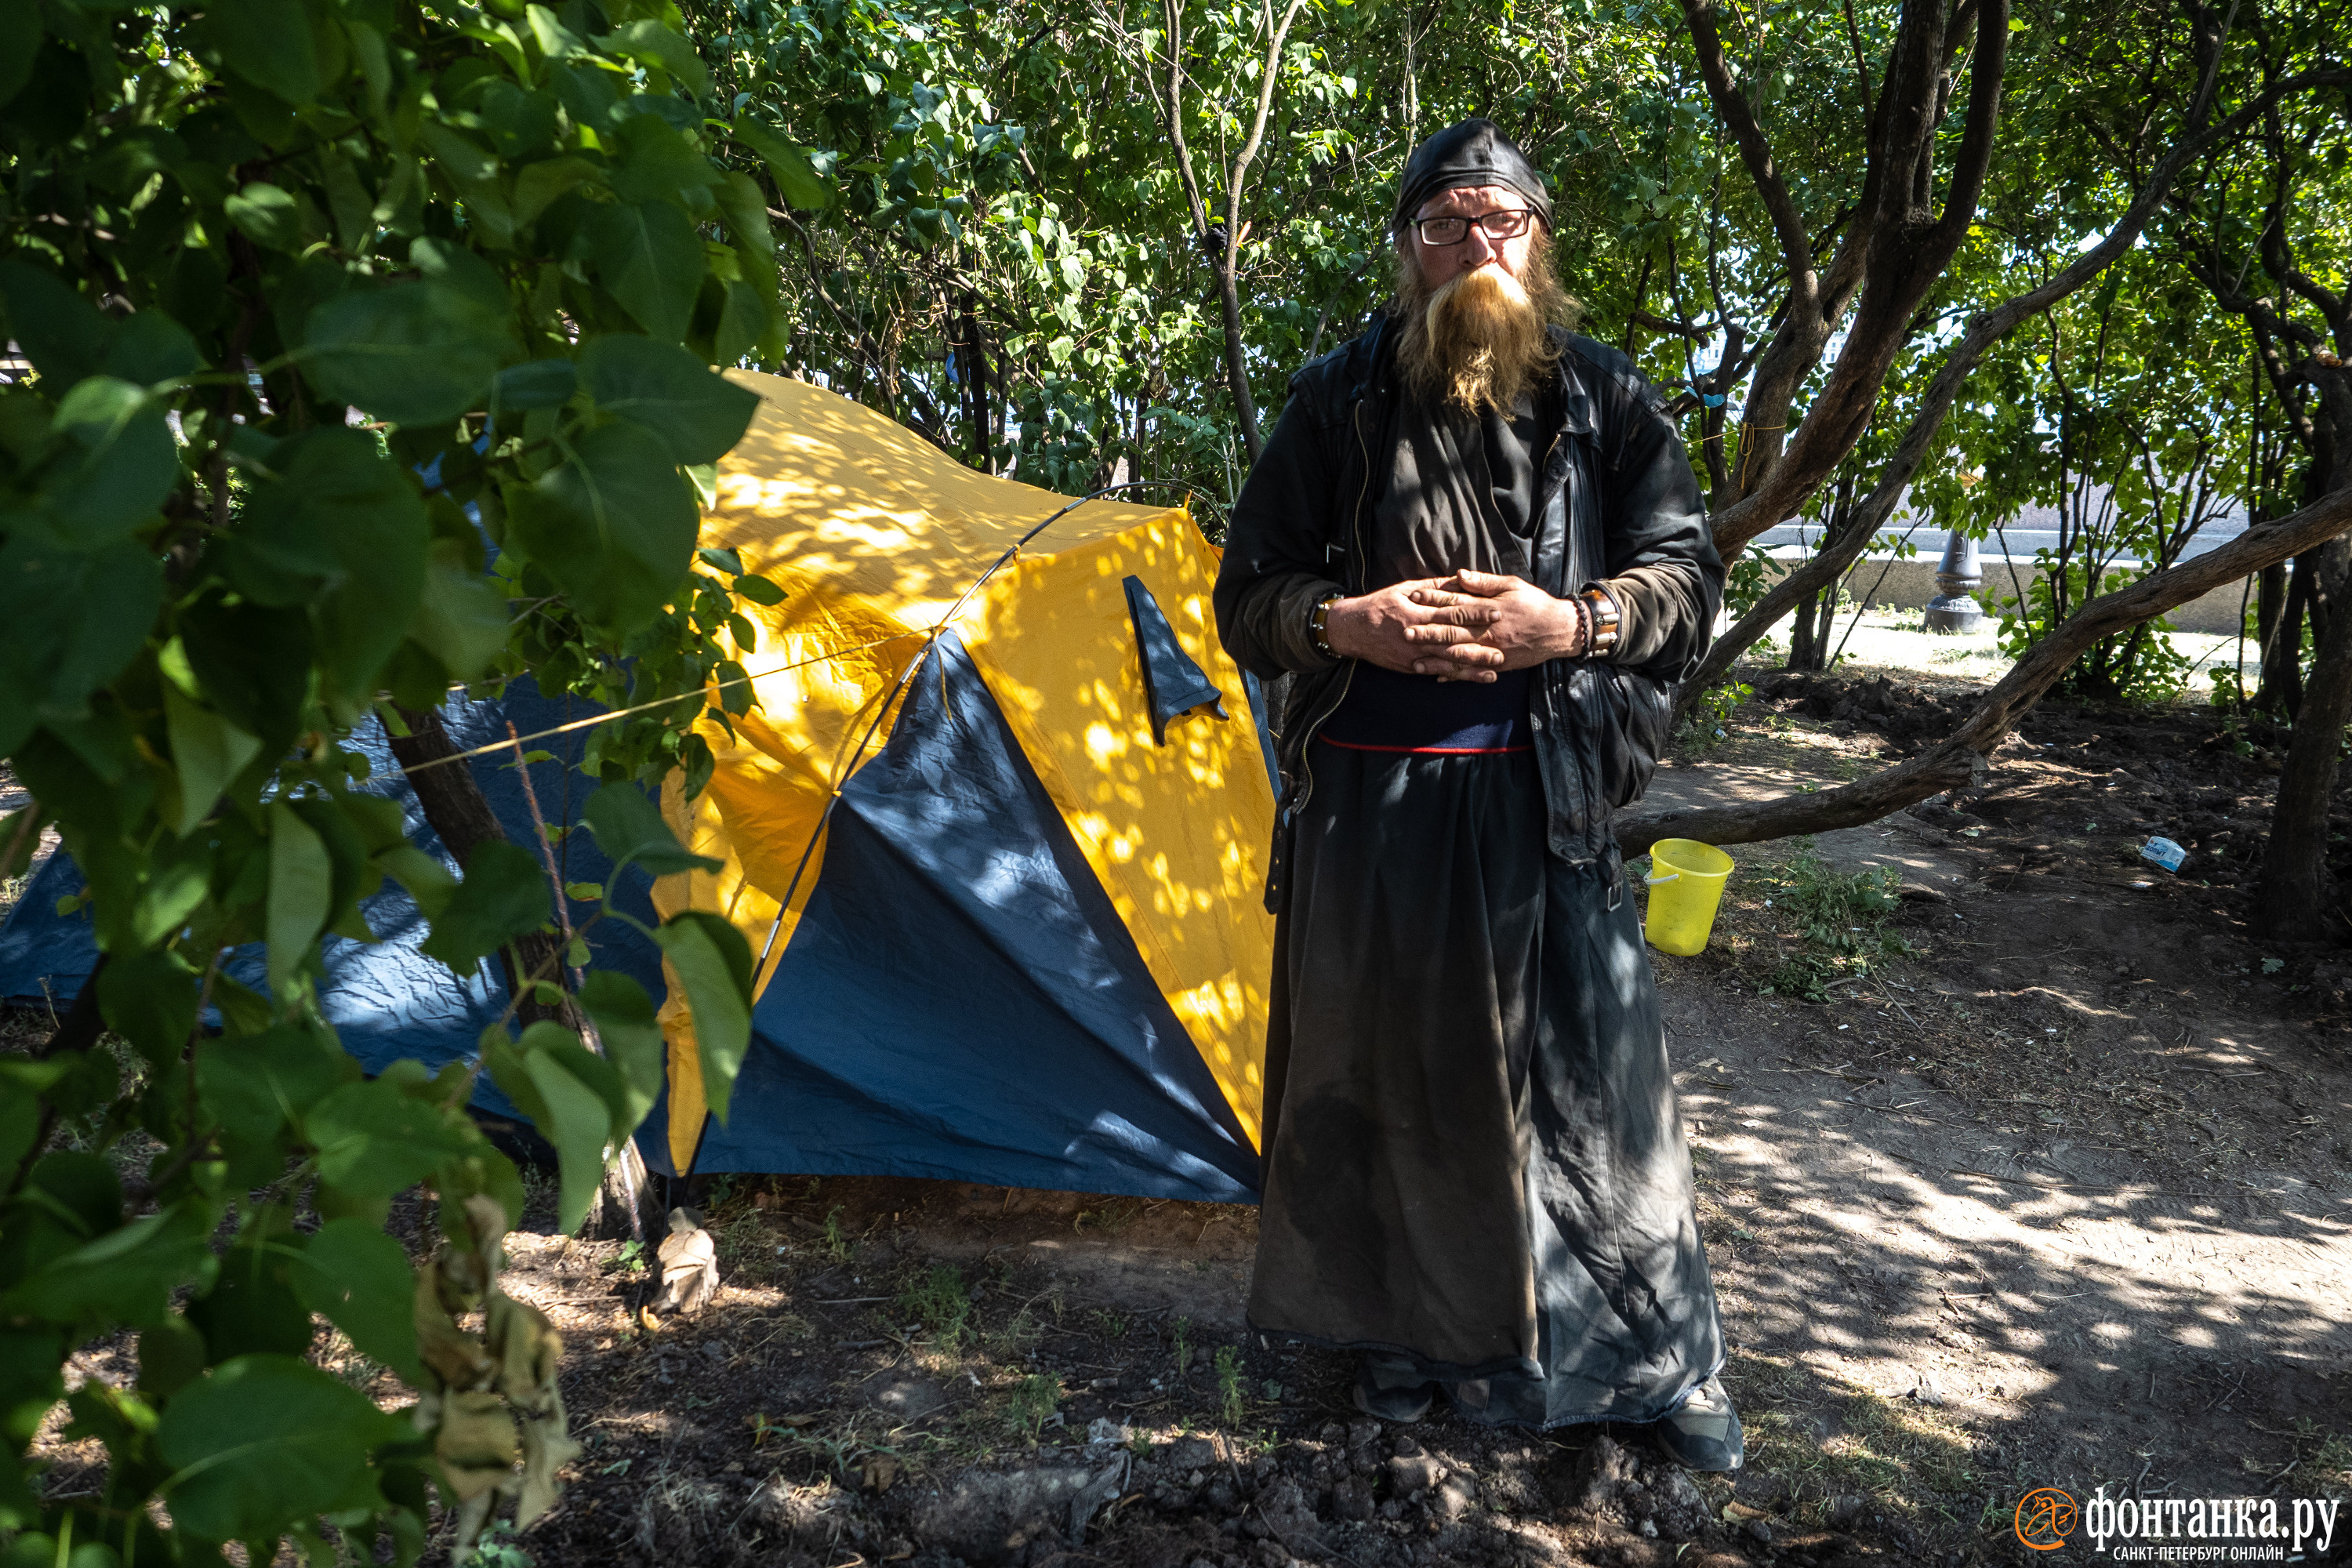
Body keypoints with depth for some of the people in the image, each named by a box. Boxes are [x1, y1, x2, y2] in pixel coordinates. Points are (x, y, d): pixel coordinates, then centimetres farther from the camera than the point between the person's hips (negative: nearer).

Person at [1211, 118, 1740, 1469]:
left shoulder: (1605, 397, 5)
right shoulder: (1339, 400, 4)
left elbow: (1689, 577, 6)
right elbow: (1248, 597, 6)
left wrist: (1569, 622, -14)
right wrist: (1350, 622, -14)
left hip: (1543, 800, 0)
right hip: (1370, 802, 1)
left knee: (1590, 1079, 4)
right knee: (1393, 1077, 11)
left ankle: (1663, 1358, 24)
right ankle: (1410, 1333, 31)